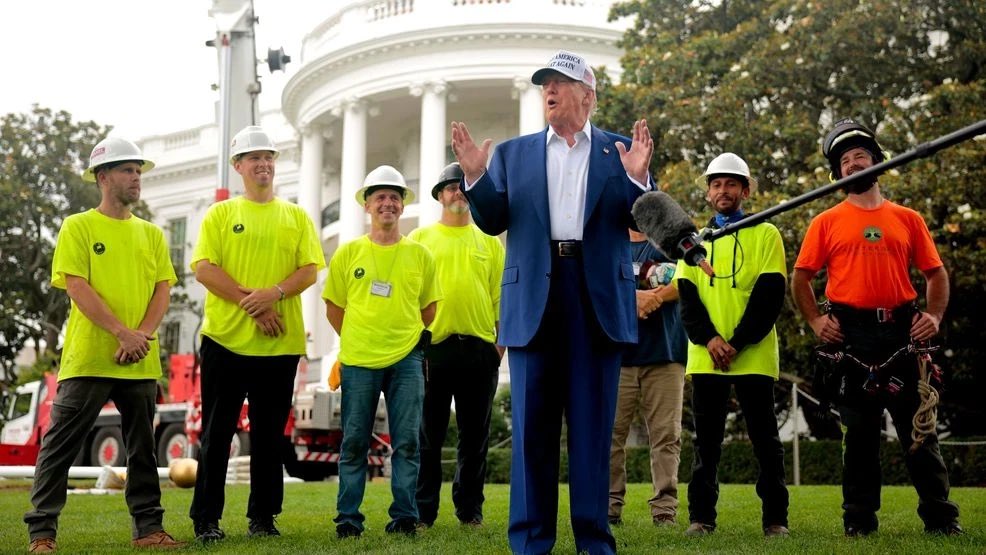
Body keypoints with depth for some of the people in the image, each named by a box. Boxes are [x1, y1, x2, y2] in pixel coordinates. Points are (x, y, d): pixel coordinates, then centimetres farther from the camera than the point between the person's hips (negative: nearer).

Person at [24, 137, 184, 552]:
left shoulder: (152, 234, 14)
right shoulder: (78, 227, 1)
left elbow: (163, 289, 7)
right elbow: (77, 287, -9)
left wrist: (143, 336, -10)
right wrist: (122, 332, -16)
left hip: (140, 362, 5)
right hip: (88, 358, -4)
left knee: (142, 448, 9)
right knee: (60, 447, -3)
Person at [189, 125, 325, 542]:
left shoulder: (296, 217, 11)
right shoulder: (220, 214, 6)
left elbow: (310, 270, 3)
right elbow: (204, 269, -5)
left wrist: (276, 293, -16)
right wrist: (251, 302, -14)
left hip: (280, 344, 2)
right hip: (226, 338, -2)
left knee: (269, 435, 8)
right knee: (217, 433, 1)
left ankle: (263, 516, 16)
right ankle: (206, 519, 8)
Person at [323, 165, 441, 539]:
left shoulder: (420, 255, 6)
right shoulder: (348, 253, 4)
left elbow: (428, 308, 15)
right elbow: (334, 308, 11)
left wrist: (408, 337, 11)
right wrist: (357, 340, 10)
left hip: (406, 360, 1)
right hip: (358, 361, 0)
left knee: (407, 441, 2)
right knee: (354, 442, 4)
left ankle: (404, 517, 9)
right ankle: (348, 519, 12)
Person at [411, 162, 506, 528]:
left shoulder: (490, 242, 13)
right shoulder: (420, 239, 8)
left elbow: (500, 295, 10)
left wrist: (501, 340, 2)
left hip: (480, 347, 2)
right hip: (432, 346, -1)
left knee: (475, 436, 7)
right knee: (428, 435, 2)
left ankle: (470, 509, 15)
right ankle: (423, 510, 8)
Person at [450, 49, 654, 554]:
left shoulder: (620, 150, 9)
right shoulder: (513, 153, 13)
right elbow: (493, 221, 6)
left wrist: (637, 177, -17)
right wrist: (475, 175, -9)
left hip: (598, 298, -1)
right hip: (533, 299, 1)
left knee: (593, 423, 3)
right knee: (532, 423, 4)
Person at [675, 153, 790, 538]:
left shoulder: (765, 234, 5)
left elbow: (770, 295, -5)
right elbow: (686, 296, 4)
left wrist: (737, 343, -13)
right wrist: (708, 339, -12)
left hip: (753, 356, -2)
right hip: (704, 356, 3)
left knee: (765, 439, 1)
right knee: (706, 440, 4)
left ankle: (775, 518, 8)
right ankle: (701, 516, 9)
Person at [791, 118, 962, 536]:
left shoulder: (907, 219, 11)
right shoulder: (826, 223, 8)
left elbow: (935, 272, 12)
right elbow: (800, 277, 8)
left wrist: (934, 316, -2)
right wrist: (815, 321, -4)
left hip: (902, 330, 1)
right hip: (850, 333, -1)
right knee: (858, 430, 4)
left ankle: (940, 516, 9)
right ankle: (859, 518, 10)